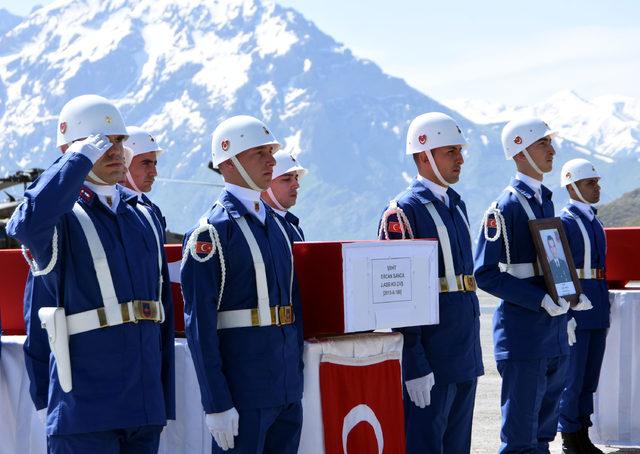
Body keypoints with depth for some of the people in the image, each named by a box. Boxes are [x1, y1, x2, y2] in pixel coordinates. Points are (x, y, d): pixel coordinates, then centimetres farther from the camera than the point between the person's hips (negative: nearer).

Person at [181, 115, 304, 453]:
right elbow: (199, 321, -14)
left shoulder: (279, 225, 14)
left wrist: (298, 378, 16)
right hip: (244, 394, -7)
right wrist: (216, 403, -18)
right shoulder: (212, 231, -10)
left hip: (288, 388, 8)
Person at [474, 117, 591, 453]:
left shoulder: (545, 200, 13)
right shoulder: (506, 206, -12)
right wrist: (541, 299, -21)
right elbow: (486, 274, -16)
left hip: (554, 336, 8)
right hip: (523, 335, -8)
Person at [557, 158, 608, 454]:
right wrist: (564, 315, -18)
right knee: (572, 377, -2)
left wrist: (605, 310, 19)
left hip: (597, 312, 8)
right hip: (574, 309, -8)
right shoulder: (564, 222, -9)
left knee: (590, 377, 11)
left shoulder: (594, 221, 16)